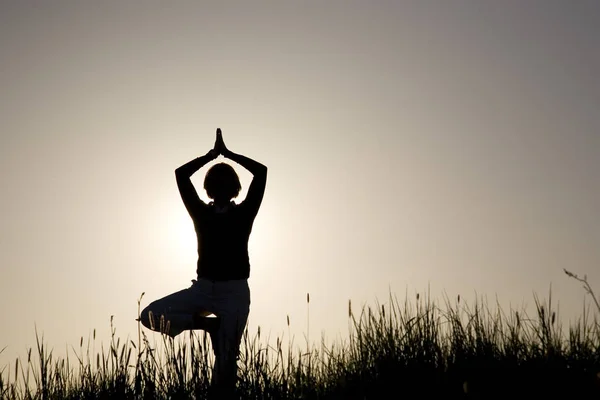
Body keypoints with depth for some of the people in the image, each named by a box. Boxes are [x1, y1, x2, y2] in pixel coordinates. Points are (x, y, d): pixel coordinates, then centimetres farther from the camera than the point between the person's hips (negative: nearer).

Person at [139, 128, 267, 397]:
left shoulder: (243, 213, 4)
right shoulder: (201, 212, 9)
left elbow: (261, 172, -3)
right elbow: (181, 174, 4)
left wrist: (228, 153, 5)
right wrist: (212, 154, 7)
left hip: (234, 292, -3)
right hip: (203, 287, 3)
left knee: (226, 359, -5)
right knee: (150, 315, -10)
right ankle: (209, 324, -3)